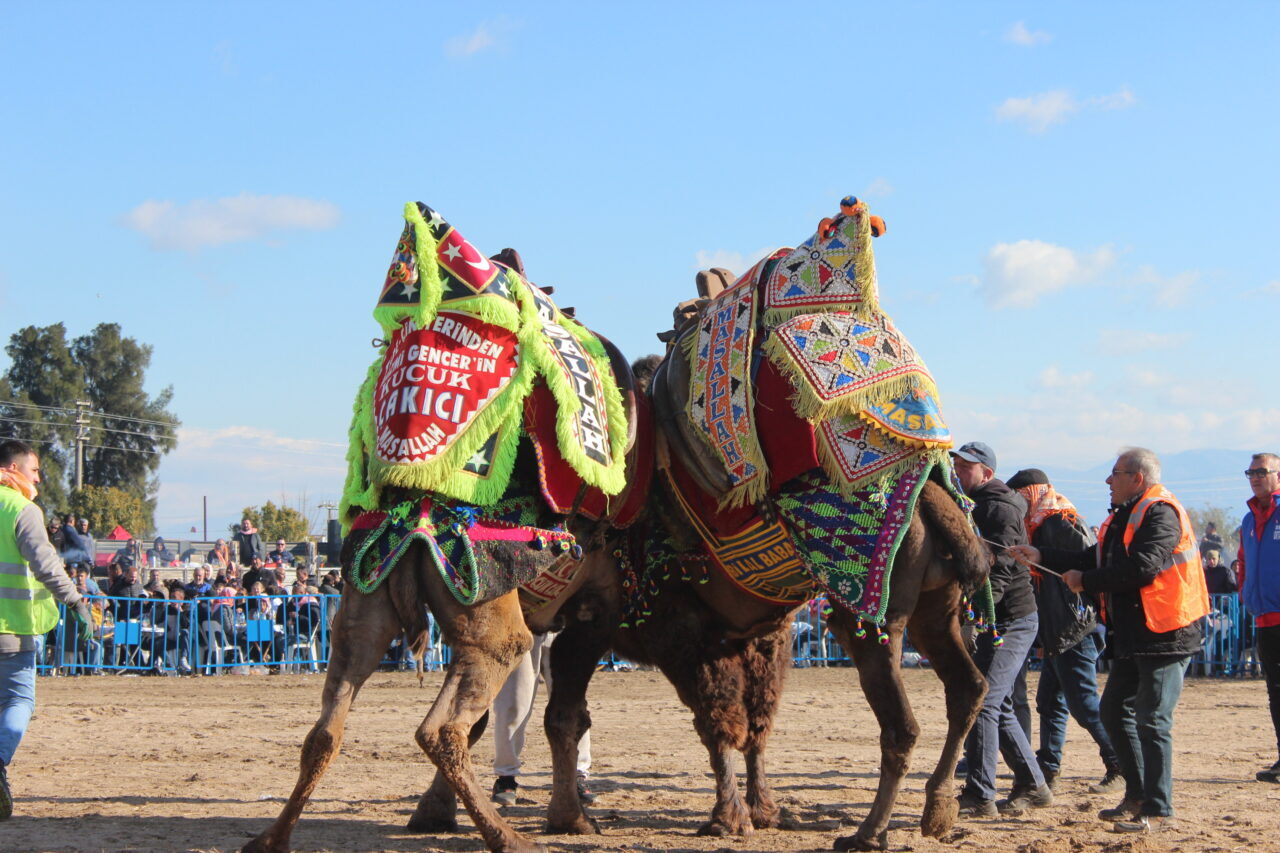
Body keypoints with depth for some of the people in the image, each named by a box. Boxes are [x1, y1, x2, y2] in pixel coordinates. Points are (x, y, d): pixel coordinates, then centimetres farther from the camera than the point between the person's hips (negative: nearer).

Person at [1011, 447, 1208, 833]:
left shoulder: (1161, 514, -14)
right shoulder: (1124, 517, 18)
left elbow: (1143, 567, -26)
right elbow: (1094, 559, 19)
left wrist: (1086, 581, -17)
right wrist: (1042, 556, 13)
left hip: (1163, 634, -11)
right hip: (1133, 636, 11)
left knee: (1152, 721, -9)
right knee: (1115, 710, 15)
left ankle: (1158, 810, -4)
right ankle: (1138, 796, 24)